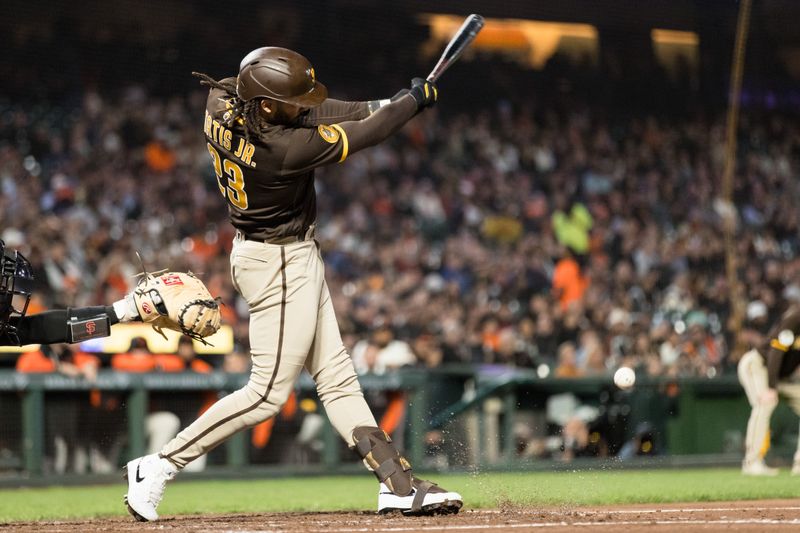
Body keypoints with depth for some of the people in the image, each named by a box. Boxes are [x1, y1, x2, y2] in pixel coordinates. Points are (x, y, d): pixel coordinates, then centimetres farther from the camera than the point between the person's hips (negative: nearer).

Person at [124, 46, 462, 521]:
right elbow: (364, 136, -19)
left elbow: (308, 112, 6)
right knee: (269, 392, -5)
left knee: (338, 378, 9)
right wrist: (415, 99, -3)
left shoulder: (222, 100, -9)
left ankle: (398, 483, 11)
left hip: (294, 257, 10)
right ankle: (160, 466, -1)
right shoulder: (282, 150, -30)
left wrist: (381, 106, -4)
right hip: (279, 264, -10)